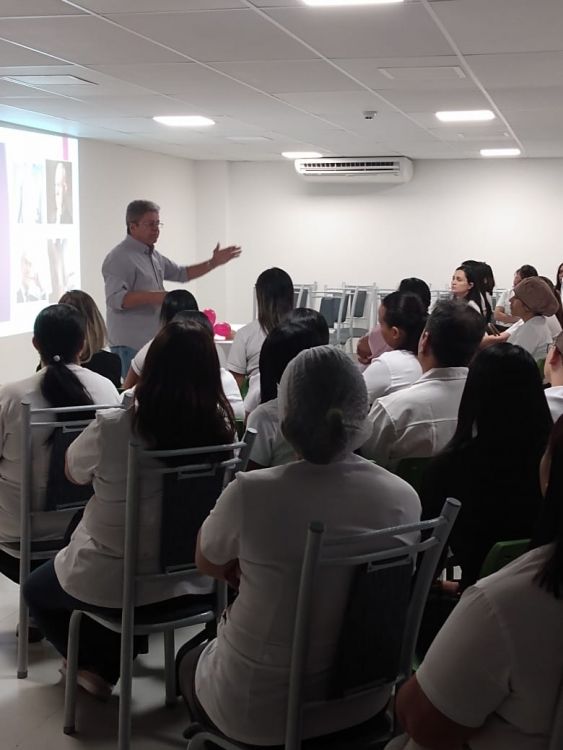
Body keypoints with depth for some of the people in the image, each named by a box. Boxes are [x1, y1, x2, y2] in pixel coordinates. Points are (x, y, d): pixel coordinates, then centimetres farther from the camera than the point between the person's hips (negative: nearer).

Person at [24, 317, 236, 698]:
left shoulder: (112, 428, -27)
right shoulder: (223, 429, -17)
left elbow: (74, 472, -5)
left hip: (109, 584, -4)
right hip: (188, 580, 4)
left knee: (36, 589, 29)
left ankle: (95, 665, 22)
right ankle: (111, 665, 37)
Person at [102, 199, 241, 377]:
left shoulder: (153, 255, 17)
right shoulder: (120, 258, -12)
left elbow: (181, 273, 27)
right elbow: (115, 299, -22)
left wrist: (213, 263, 18)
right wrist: (151, 297, -31)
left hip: (153, 341, 9)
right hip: (131, 344, -9)